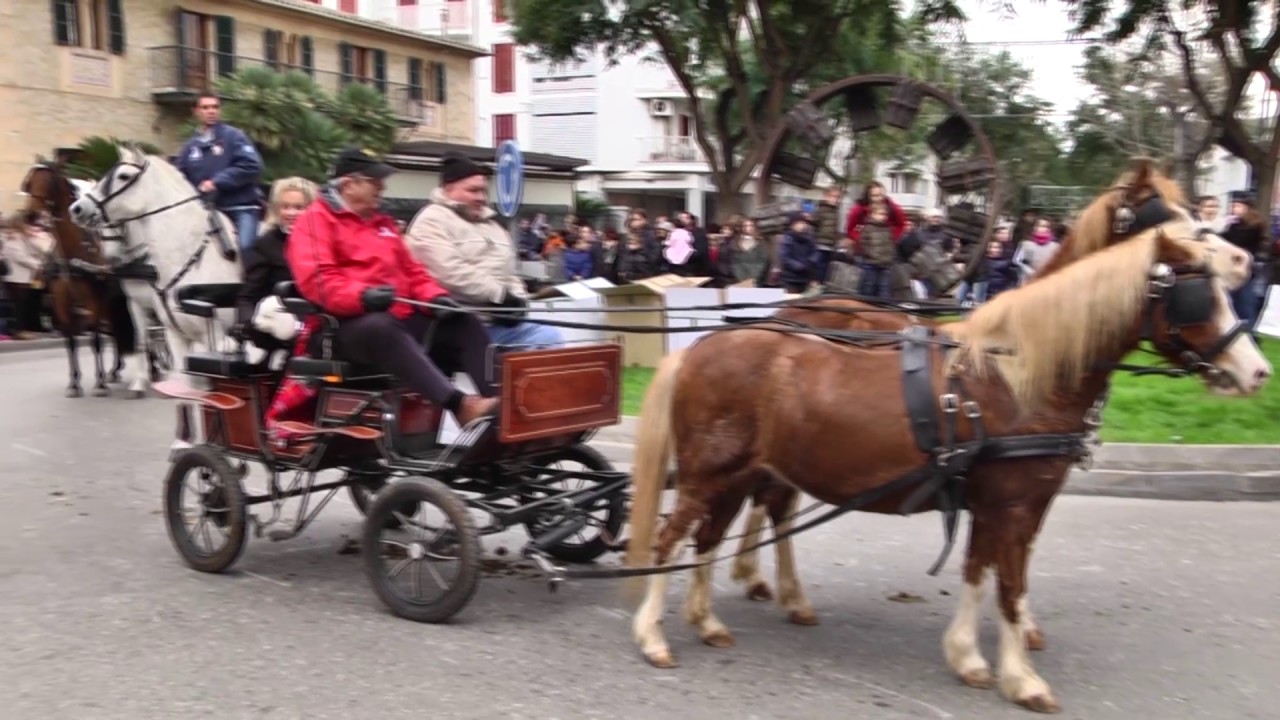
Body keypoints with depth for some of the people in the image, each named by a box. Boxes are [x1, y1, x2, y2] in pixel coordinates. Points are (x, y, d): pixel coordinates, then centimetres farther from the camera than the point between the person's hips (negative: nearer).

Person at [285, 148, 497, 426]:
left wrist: (436, 297, 2)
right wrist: (362, 296, -30)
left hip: (402, 317, 8)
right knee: (382, 329, -40)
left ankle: (497, 400, -23)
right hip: (351, 324, -8)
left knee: (466, 324, -8)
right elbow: (316, 279, -13)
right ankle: (459, 404, -51)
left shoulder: (382, 222, 25)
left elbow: (411, 271, 24)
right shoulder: (315, 220, 1)